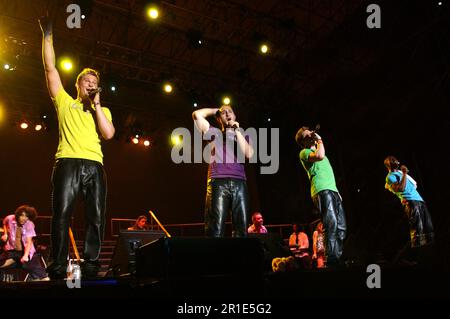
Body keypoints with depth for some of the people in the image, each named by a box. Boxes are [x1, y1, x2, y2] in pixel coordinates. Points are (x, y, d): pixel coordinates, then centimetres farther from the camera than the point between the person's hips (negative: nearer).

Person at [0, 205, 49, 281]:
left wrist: (25, 255, -35)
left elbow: (29, 242, -21)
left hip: (27, 251, -3)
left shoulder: (29, 224, -18)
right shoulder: (10, 219, -12)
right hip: (12, 250, 3)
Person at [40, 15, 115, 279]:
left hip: (95, 166, 2)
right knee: (62, 214, -10)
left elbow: (109, 134, 4)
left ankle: (91, 266, 1)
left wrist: (96, 104, 5)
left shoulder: (103, 110, 23)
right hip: (68, 162, -2)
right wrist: (48, 36, 10)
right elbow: (50, 68, 12)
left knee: (97, 217, -4)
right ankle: (58, 267, -6)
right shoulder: (65, 102, 19)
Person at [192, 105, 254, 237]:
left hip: (239, 183, 2)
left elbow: (248, 154, 4)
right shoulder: (215, 132, 22)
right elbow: (197, 114, 9)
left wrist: (237, 131, 4)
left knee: (241, 229, -7)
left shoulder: (243, 135, 25)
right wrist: (216, 110, 23)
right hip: (218, 182, -2)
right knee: (216, 230, -14)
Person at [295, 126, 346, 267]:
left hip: (332, 190, 9)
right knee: (332, 224, -22)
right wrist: (319, 140, -1)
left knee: (341, 226, 1)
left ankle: (338, 259, 3)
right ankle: (332, 261, -25)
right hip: (322, 191, -9)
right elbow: (319, 156, -17)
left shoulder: (318, 151, 31)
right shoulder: (304, 152, 6)